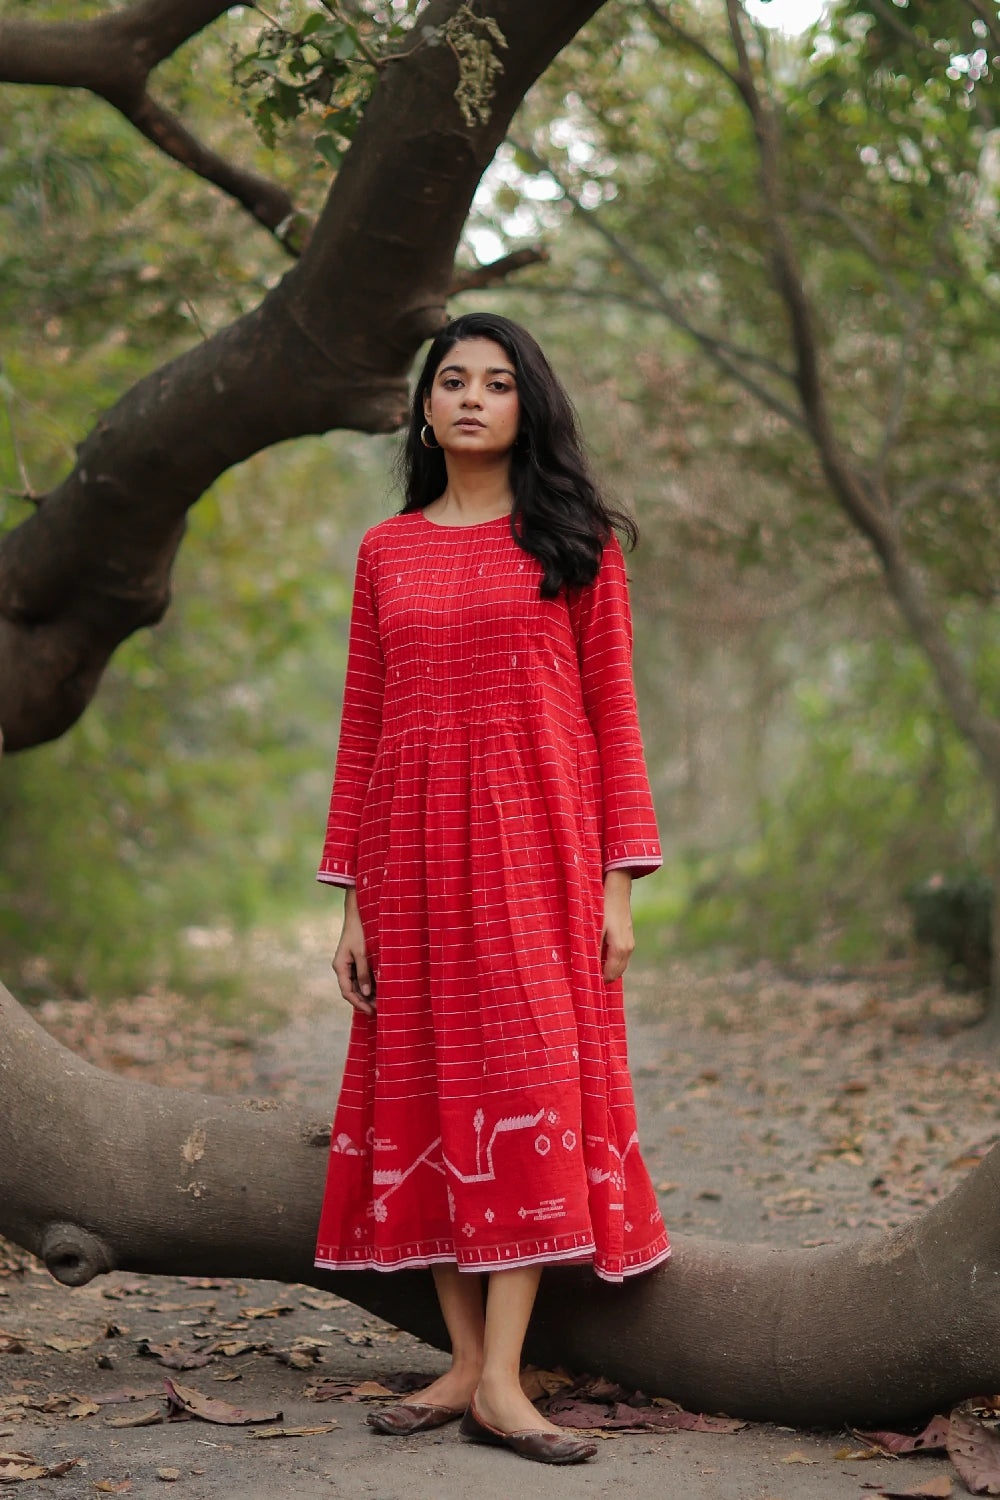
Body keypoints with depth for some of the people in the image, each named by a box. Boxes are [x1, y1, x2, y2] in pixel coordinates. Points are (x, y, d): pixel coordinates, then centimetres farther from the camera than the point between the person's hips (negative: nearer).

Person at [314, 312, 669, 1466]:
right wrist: (352, 896, 6)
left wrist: (619, 881, -4)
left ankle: (503, 1381, -11)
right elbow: (361, 727, 11)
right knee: (428, 1079, 1)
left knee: (532, 1071, -10)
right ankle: (467, 1362, 8)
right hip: (417, 849, 3)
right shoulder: (387, 551, 11)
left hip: (538, 843, -3)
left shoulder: (575, 543, 5)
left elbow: (611, 713, 3)